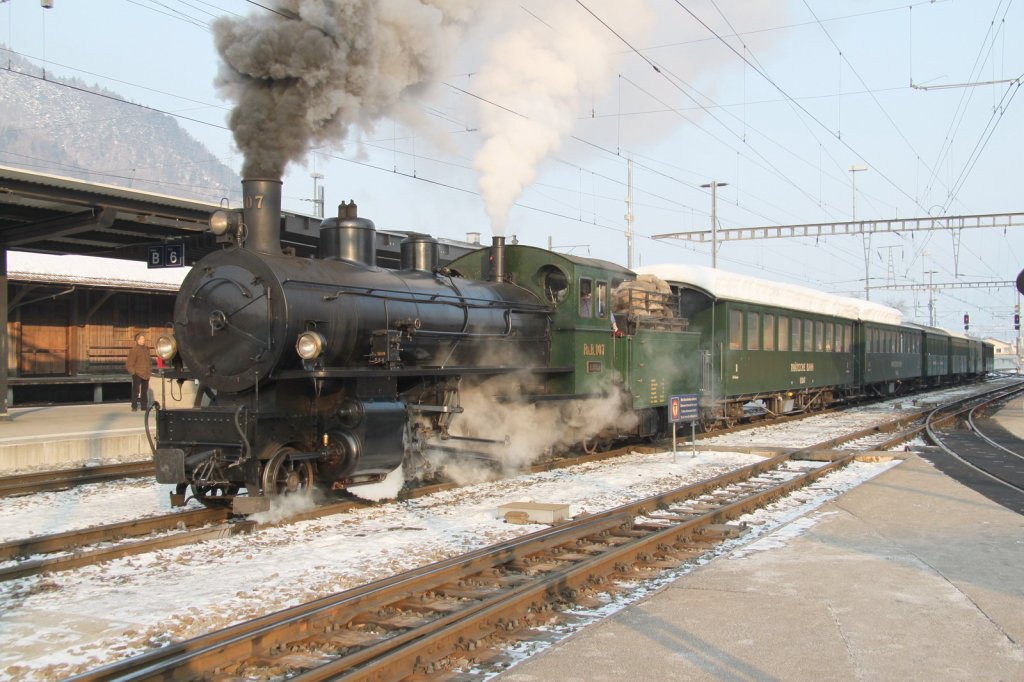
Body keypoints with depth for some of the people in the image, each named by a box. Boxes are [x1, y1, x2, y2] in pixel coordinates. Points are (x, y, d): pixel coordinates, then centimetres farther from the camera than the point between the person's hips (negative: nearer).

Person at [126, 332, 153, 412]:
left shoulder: (146, 349, 12)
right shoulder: (134, 350, -8)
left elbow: (149, 361, 23)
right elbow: (129, 363, -8)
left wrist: (150, 371, 15)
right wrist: (133, 372, -12)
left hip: (146, 374, 7)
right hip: (137, 374, -7)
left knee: (145, 391, 10)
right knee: (136, 391, -8)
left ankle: (144, 406, 16)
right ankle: (134, 406, -4)